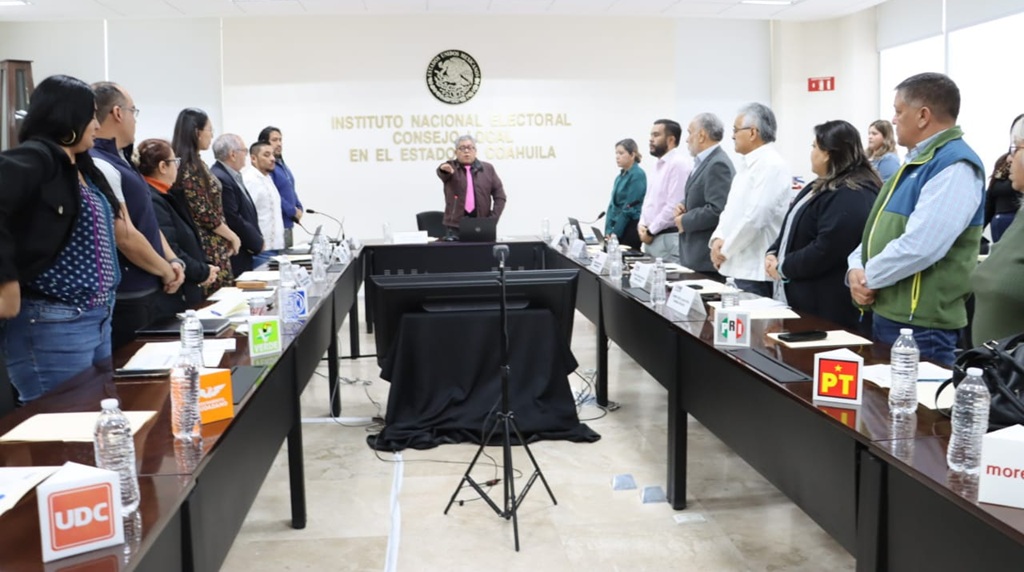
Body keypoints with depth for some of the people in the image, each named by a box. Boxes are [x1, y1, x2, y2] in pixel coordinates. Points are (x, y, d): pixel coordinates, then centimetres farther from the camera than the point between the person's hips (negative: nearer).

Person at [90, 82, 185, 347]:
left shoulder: (120, 160, 12)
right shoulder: (99, 166, -20)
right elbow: (126, 238, -22)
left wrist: (172, 260, 4)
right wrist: (166, 271, -8)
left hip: (154, 290, 10)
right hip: (131, 301, -10)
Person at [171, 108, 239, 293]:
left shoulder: (195, 165, 14)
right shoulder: (189, 168, -14)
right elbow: (204, 213, -16)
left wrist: (227, 236, 12)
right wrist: (232, 236, -5)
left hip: (214, 246, 9)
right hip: (207, 249, -9)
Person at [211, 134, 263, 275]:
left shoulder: (232, 176, 16)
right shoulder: (220, 179, -17)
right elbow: (234, 221, -20)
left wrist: (257, 239, 7)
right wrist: (258, 243, -8)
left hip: (244, 256, 10)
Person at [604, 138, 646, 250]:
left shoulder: (638, 175, -10)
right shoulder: (620, 176, 15)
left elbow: (630, 207, -15)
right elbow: (613, 204, 13)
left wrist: (615, 232, -14)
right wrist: (608, 231, 3)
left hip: (630, 228, -8)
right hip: (618, 226, 8)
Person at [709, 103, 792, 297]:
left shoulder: (771, 166, -14)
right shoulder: (750, 165, 17)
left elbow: (754, 217, -22)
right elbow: (732, 209, 19)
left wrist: (725, 250, -12)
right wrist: (718, 238, 1)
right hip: (738, 266, 9)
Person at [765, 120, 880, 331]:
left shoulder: (852, 196, -18)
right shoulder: (821, 187, 17)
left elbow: (825, 250, -25)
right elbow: (793, 229, 21)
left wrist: (783, 268, -14)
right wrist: (773, 253, 2)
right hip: (802, 299, 10)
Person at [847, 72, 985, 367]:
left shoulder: (954, 166, -17)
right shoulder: (916, 161, 17)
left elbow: (918, 246, -27)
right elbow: (880, 226, 17)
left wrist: (868, 278, -12)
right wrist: (856, 267, -2)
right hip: (885, 312, 10)